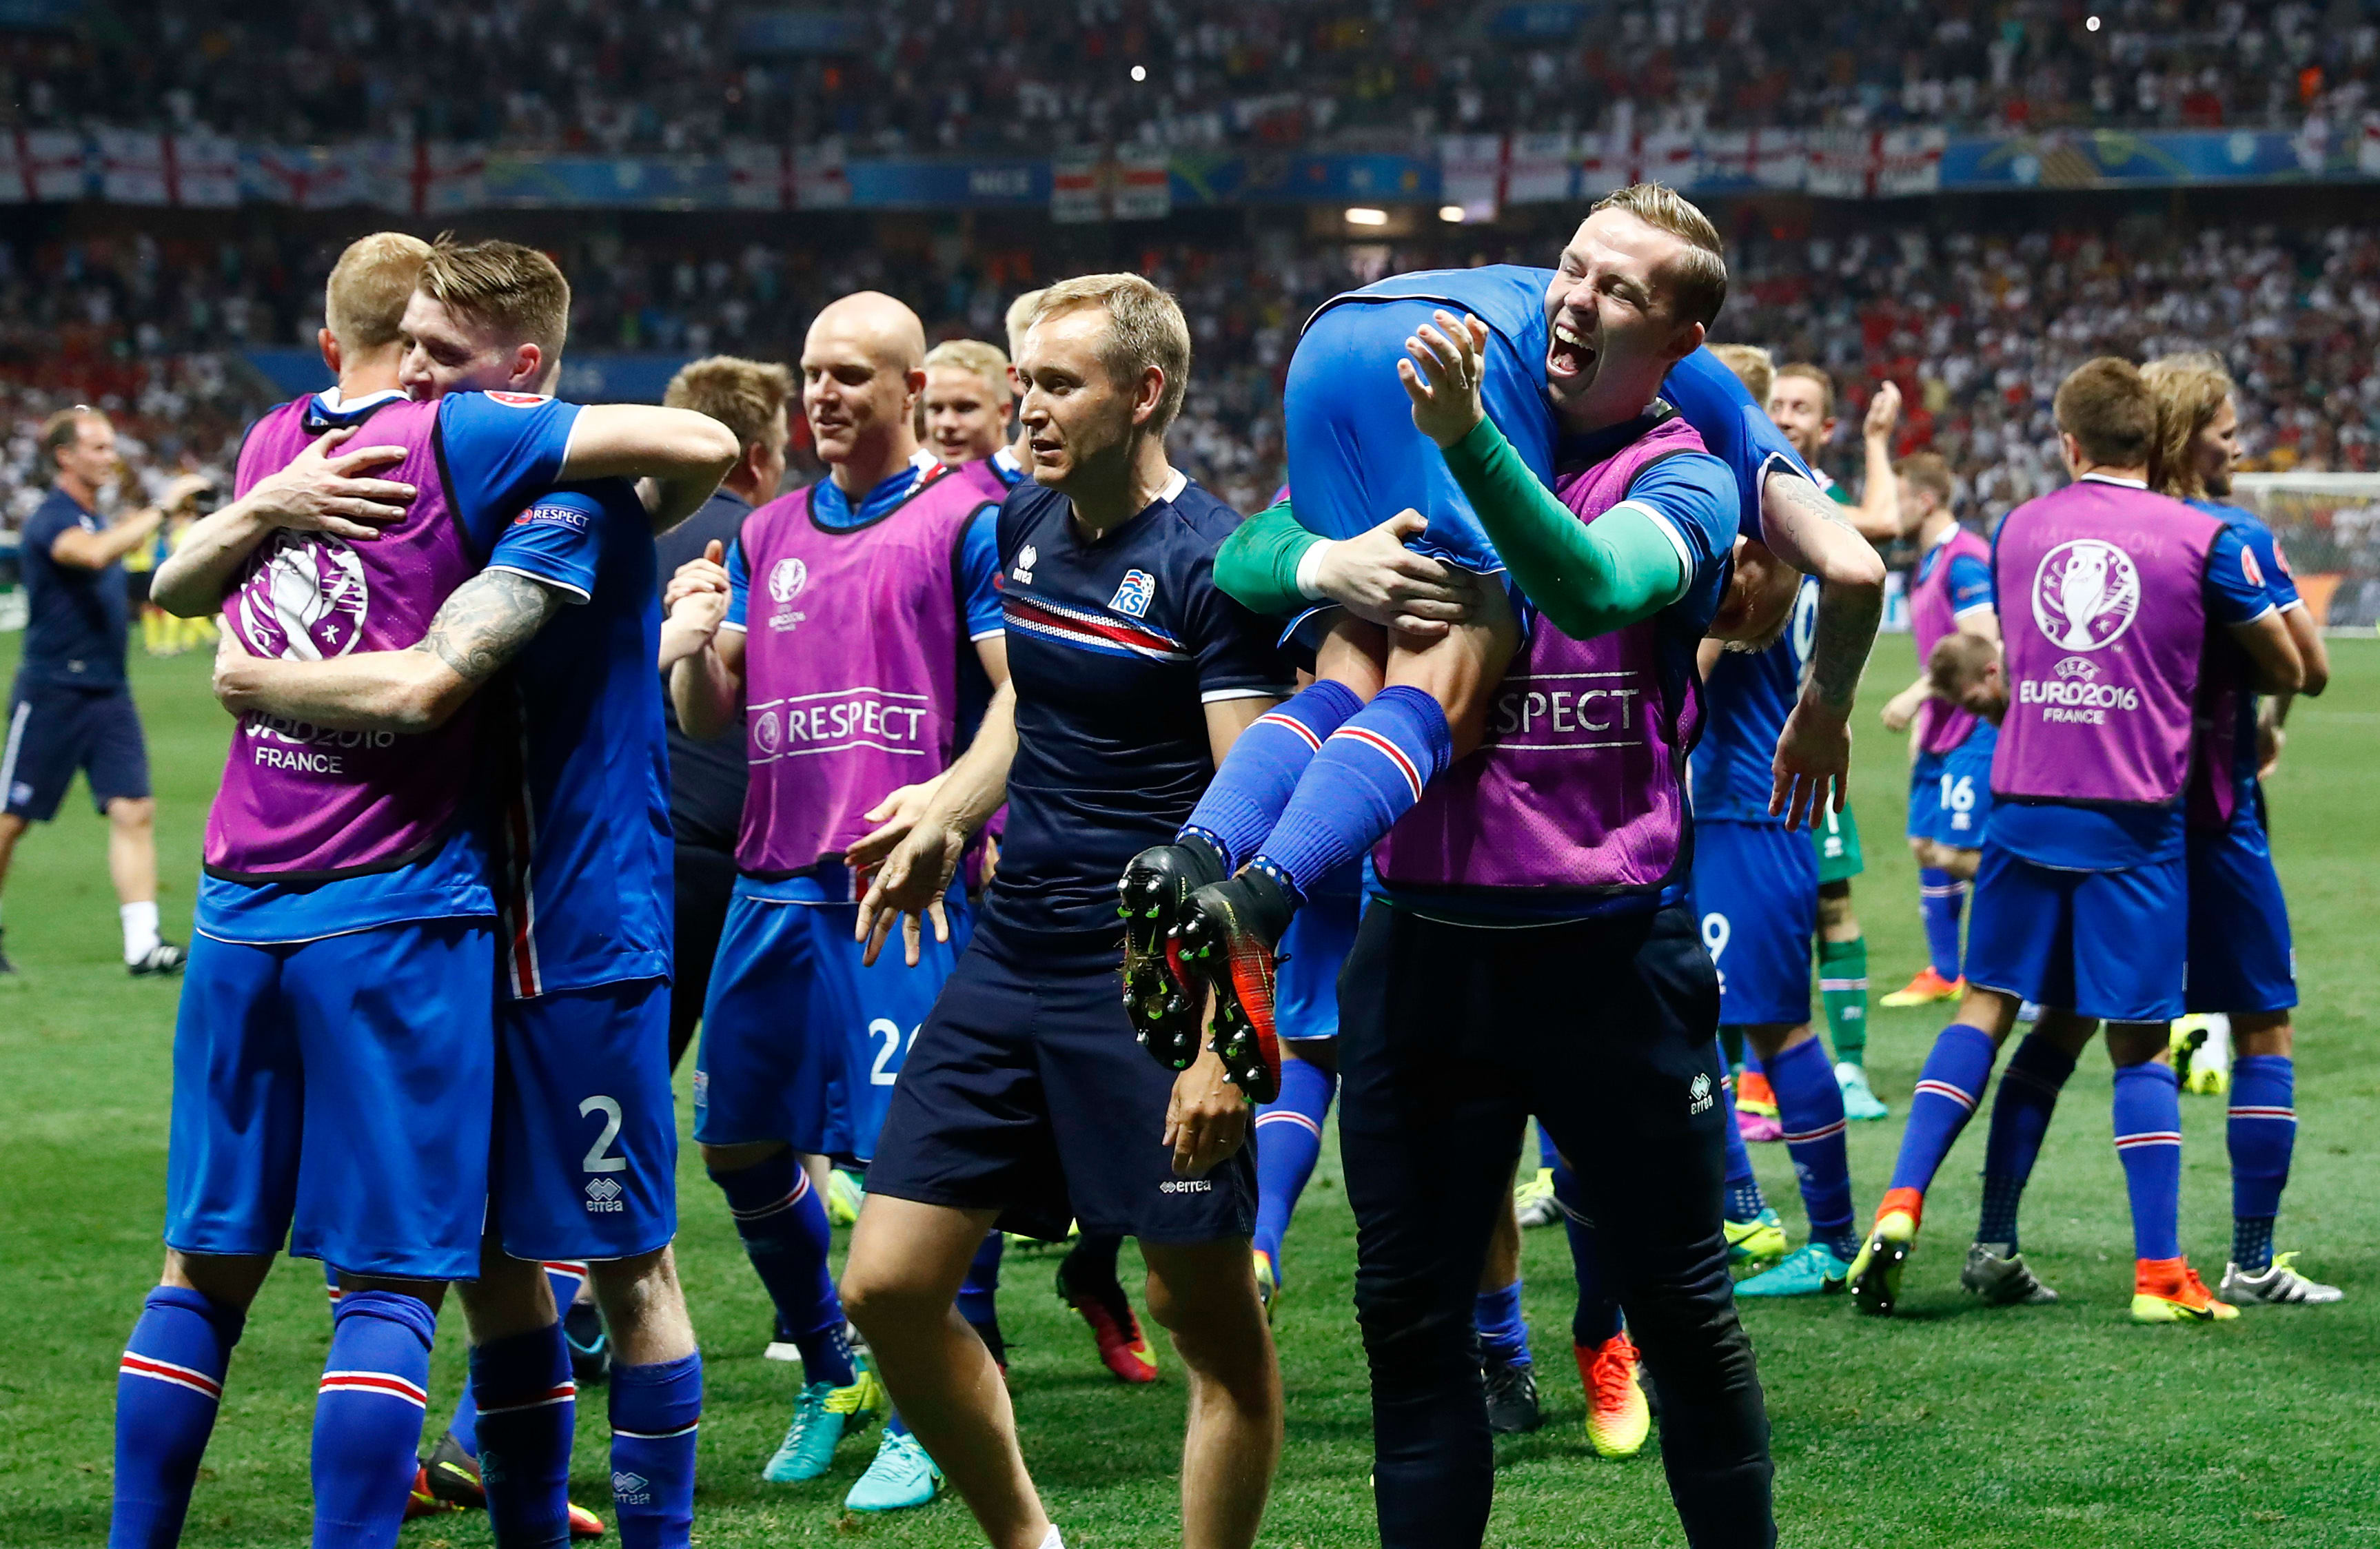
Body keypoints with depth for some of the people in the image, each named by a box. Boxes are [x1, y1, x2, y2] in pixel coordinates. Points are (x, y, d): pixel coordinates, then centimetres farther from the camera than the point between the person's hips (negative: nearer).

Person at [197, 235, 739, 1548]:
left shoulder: (567, 507, -18)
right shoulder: (425, 468, 10)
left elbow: (421, 690, -27)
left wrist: (254, 681, -13)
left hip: (577, 936, -8)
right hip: (469, 924, 8)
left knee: (625, 1263, 0)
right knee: (488, 1252, 13)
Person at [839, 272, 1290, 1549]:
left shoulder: (1212, 566, -13)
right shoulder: (1024, 524, 9)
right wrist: (946, 822, 13)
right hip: (1012, 955, 7)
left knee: (1212, 1318, -1)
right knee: (886, 1285, 4)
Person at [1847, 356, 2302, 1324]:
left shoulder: (2018, 530, 9)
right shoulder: (2200, 539, -2)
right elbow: (2287, 671, 8)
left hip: (2024, 803, 3)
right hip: (2135, 818, -3)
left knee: (1985, 1008, 11)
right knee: (2139, 1043, 2)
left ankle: (1900, 1210, -2)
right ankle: (2158, 1273, 1)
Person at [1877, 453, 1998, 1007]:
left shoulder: (1964, 560, -16)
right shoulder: (1925, 564, 15)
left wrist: (1915, 696, -21)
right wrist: (1921, 720, 21)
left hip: (1973, 732, -10)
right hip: (1941, 730, 10)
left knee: (1957, 852, -11)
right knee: (1925, 846, 10)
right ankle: (1944, 973, 17)